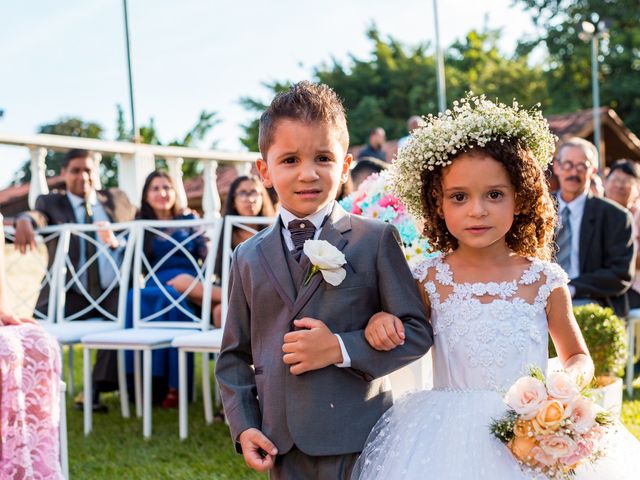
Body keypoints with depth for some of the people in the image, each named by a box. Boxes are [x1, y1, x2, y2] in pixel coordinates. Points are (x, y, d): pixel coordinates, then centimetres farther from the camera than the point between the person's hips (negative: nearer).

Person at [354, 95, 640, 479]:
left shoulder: (544, 281, -4)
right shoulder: (430, 280, -4)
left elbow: (579, 356, 11)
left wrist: (570, 378, -11)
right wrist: (381, 321, -10)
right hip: (451, 439, 0)